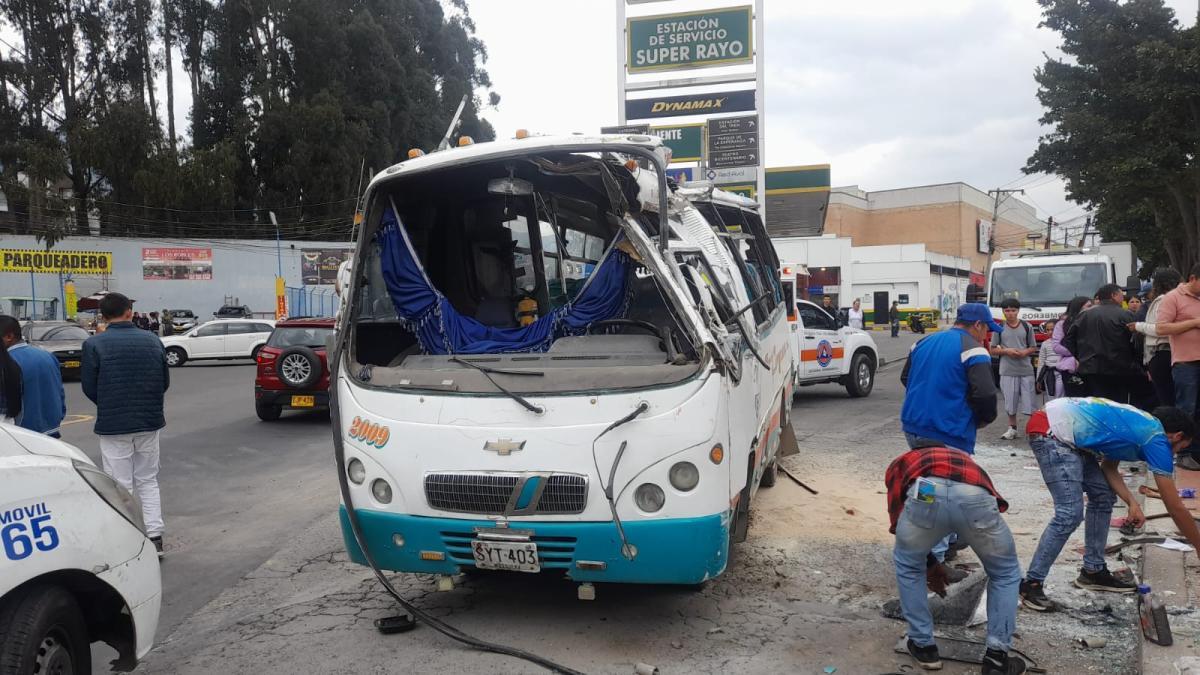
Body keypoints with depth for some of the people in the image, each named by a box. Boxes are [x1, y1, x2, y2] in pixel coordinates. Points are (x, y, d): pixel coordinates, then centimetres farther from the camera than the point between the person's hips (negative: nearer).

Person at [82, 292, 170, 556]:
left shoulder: (94, 344, -10)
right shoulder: (152, 341, 1)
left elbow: (89, 387, -5)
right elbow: (165, 382, 6)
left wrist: (109, 410, 13)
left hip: (112, 425, -3)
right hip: (149, 423, 3)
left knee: (121, 486, 6)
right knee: (148, 482, 15)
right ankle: (155, 537, 12)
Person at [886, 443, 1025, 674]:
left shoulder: (900, 464, 41)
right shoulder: (965, 461, 49)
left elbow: (898, 521, 36)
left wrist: (930, 564, 51)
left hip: (927, 492, -2)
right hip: (974, 496, 2)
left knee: (907, 565, 31)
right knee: (1005, 572, 31)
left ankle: (923, 646, 34)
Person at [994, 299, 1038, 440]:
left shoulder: (1027, 327, 7)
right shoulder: (999, 328, 4)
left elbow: (1034, 348, 11)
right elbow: (993, 350, 5)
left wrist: (1025, 352, -11)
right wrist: (1006, 351, -12)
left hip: (1026, 369, 0)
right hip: (1007, 371, 0)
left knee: (1029, 400, -1)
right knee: (1010, 400, 4)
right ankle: (1012, 428, 16)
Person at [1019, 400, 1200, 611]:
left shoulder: (1141, 426, 20)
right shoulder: (1156, 440, -5)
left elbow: (1108, 468, 21)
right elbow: (1176, 508, 1)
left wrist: (1132, 502, 8)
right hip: (1050, 431, -10)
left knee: (1103, 497, 16)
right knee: (1070, 514, -14)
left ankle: (1093, 571, 25)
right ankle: (1031, 584, -8)